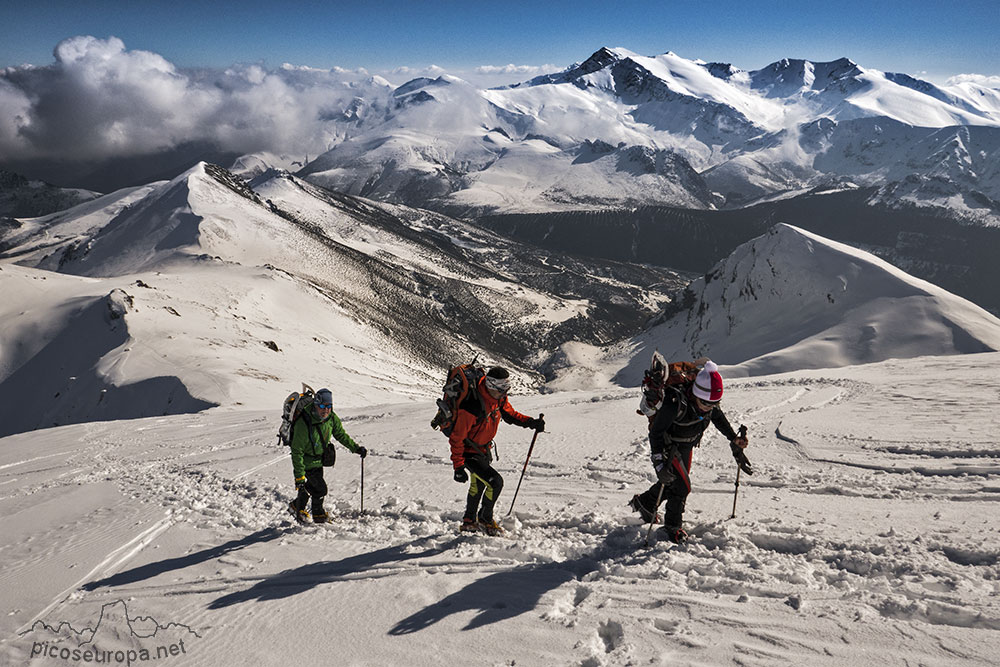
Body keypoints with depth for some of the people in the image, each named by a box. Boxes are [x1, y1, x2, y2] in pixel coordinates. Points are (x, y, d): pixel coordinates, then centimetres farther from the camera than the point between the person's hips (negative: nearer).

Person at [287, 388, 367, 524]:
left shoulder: (331, 418, -15)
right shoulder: (304, 423, -34)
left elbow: (341, 434, 6)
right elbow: (297, 451, -28)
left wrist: (356, 448, 2)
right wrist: (299, 476, -28)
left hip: (319, 459, 7)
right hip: (306, 460, -7)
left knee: (311, 484, 22)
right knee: (320, 488, -5)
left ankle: (296, 506, 48)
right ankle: (318, 514, 23)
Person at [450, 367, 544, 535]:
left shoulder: (499, 398, -13)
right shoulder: (471, 407, -37)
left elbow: (509, 413, 7)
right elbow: (457, 437, -29)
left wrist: (530, 422, -8)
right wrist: (458, 467, -26)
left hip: (485, 448, 9)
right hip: (469, 452, -9)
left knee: (479, 484, 25)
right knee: (496, 482, -17)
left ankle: (469, 522, 48)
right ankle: (485, 519, 10)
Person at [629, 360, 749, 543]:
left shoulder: (711, 402, -20)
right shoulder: (675, 404, -40)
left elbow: (719, 418, 4)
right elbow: (655, 433, -33)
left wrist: (734, 439, 8)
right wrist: (659, 462, -38)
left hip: (687, 446, 7)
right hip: (668, 447, -7)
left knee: (672, 481, 21)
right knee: (681, 486, -9)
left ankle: (644, 503, 46)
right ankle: (672, 526, 16)